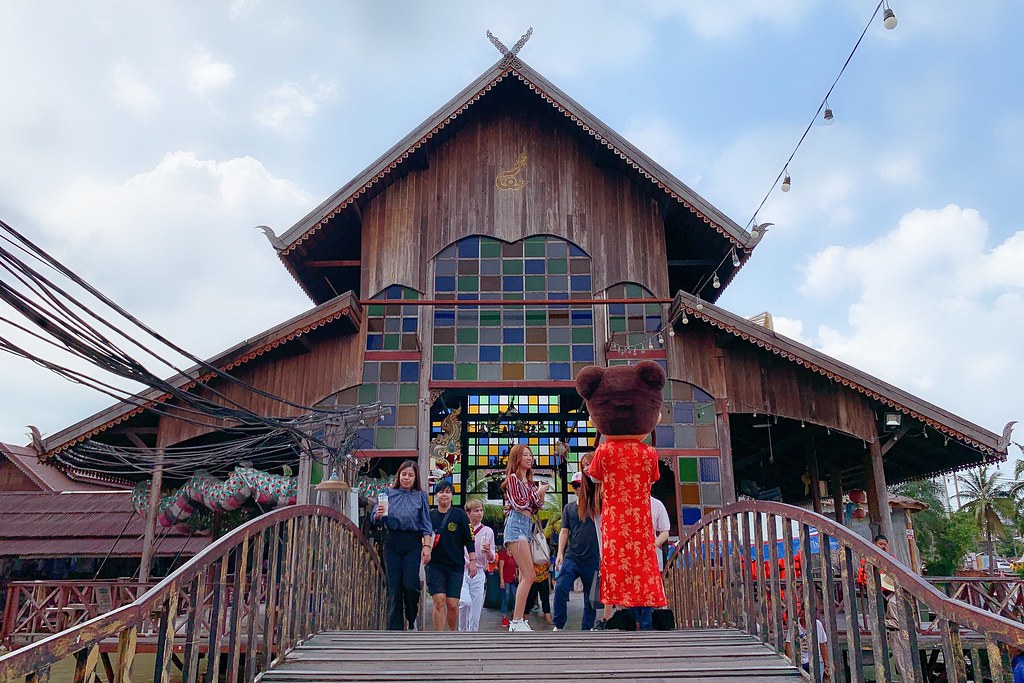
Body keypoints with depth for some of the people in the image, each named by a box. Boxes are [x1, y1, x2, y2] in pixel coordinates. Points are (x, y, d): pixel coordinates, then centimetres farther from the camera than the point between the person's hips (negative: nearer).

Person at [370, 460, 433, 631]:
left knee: (410, 584, -11)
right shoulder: (388, 494, 10)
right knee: (394, 587, 1)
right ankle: (395, 628, 10)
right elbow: (375, 520, 7)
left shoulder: (421, 496, 9)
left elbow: (425, 524, 5)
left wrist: (427, 546, -6)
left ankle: (412, 620, 15)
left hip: (412, 543, -1)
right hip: (392, 543, 1)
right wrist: (378, 515, -16)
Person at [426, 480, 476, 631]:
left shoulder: (459, 515, 1)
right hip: (435, 565, 1)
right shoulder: (429, 516, 7)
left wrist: (472, 561, -2)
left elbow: (469, 539, 2)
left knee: (453, 605, -1)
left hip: (456, 566, -1)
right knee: (439, 601, -11)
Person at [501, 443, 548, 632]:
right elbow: (519, 503, -12)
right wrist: (537, 492, -3)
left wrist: (541, 495, 4)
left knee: (524, 577, 6)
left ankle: (518, 621, 9)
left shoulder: (528, 481, 19)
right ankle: (517, 622, -14)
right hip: (516, 526, -9)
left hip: (527, 526, 9)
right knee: (529, 576, -15)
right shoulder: (513, 478, -3)